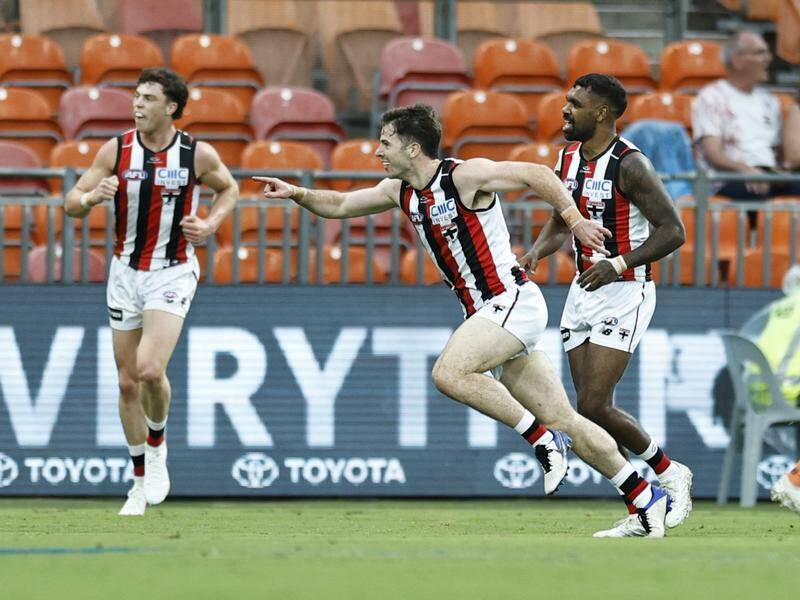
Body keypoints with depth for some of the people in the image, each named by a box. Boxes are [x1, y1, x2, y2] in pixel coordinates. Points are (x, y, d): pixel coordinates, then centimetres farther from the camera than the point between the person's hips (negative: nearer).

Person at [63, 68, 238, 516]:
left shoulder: (198, 154, -8)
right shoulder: (116, 150, -5)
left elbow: (229, 188, 12)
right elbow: (72, 204, -1)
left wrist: (211, 225, -6)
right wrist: (93, 196, -24)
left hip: (173, 273, -3)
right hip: (126, 273, 3)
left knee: (150, 369, -23)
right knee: (128, 382, 7)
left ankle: (157, 446, 6)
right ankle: (141, 482, 22)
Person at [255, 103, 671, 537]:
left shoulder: (465, 176, -12)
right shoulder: (401, 191, 11)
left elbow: (535, 175, -9)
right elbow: (341, 205, 18)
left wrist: (574, 220, -12)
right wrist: (298, 194, 2)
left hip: (512, 300, -8)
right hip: (487, 313, 8)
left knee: (449, 373, -26)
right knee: (563, 420, 6)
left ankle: (542, 438, -16)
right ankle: (645, 497, 11)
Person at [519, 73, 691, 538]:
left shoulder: (630, 165, -17)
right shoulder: (568, 158, 8)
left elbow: (673, 231, -19)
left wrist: (619, 265, -29)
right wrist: (537, 252, 1)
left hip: (624, 292, -8)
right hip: (583, 290, 8)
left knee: (594, 407, -15)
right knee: (591, 410, 2)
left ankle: (670, 473, 6)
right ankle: (641, 513, 10)